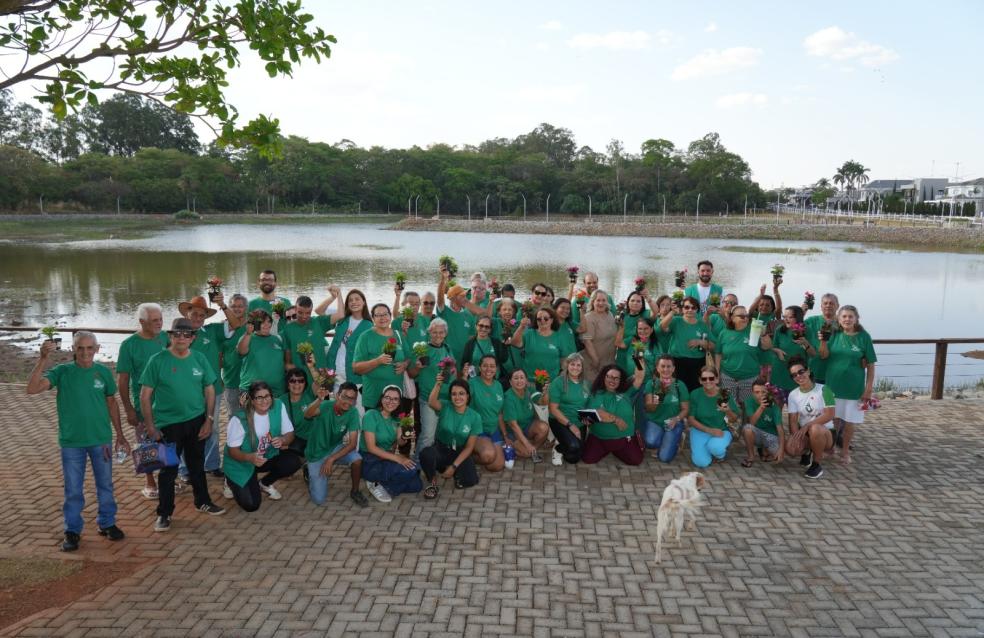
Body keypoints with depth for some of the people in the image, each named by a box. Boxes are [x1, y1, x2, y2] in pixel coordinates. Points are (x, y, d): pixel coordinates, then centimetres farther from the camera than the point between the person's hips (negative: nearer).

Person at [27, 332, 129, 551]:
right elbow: (32, 388, -22)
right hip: (71, 441, -1)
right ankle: (72, 531, 24)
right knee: (73, 490, 9)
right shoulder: (63, 372, -8)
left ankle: (107, 523, 31)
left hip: (101, 440, 2)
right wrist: (43, 358, -30)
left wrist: (120, 435, 9)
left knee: (105, 485, 14)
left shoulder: (103, 372, -3)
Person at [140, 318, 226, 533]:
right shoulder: (157, 361, -11)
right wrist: (150, 426, -11)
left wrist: (209, 420, 0)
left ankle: (202, 502, 36)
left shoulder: (199, 359, -1)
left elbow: (210, 390, 5)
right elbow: (145, 396, -8)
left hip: (196, 421, 3)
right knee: (168, 469, 4)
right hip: (168, 424, -3)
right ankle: (164, 513, 19)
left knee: (197, 464, 18)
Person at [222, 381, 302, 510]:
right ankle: (232, 482, 18)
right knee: (251, 505, -17)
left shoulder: (279, 406, -15)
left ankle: (265, 484, 9)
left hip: (268, 456, 4)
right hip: (241, 463, -4)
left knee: (294, 462, -23)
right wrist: (250, 457, -41)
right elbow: (232, 450, -20)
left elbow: (290, 434, -7)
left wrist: (283, 440, -32)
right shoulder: (239, 419, -26)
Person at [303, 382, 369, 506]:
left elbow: (352, 443, -19)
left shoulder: (353, 413, -17)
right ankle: (311, 473, 24)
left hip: (335, 448, 2)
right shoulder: (325, 406, -26)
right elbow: (307, 415, -48)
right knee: (319, 500, -7)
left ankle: (355, 492, -2)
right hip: (317, 453, -2)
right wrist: (319, 400, -68)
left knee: (357, 459, -29)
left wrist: (331, 459, -29)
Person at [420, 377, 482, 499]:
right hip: (441, 449, -1)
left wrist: (454, 466, -14)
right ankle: (433, 483, -5)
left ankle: (456, 472, 15)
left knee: (470, 480, -23)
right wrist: (438, 384, -55)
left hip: (460, 453, 1)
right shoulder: (445, 407, -11)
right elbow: (431, 402, -37)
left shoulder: (474, 417, -8)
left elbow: (469, 447, -7)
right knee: (425, 453, -35)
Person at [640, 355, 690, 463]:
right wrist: (654, 403, -35)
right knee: (651, 442, -33)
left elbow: (685, 409, -1)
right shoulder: (651, 383, -5)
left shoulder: (680, 385, -4)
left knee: (664, 458, -14)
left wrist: (676, 419, -21)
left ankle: (676, 439, 18)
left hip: (673, 423, 0)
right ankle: (661, 443, 6)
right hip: (653, 421, 0)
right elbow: (648, 408, -11)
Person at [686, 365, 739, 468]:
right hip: (700, 430, 0)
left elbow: (734, 420, -3)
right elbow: (691, 419, -7)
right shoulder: (695, 394, -9)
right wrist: (709, 430, -18)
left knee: (716, 448, -34)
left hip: (721, 430, 0)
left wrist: (728, 411, -26)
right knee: (702, 463, -21)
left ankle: (721, 453, 5)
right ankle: (705, 448, 15)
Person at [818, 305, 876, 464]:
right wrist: (823, 341, -23)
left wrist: (869, 388, -8)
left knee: (849, 421, 8)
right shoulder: (835, 334, 0)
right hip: (833, 384, 2)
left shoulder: (863, 337, -7)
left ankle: (845, 451, 24)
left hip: (854, 387, -2)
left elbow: (870, 365, -5)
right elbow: (824, 355, -5)